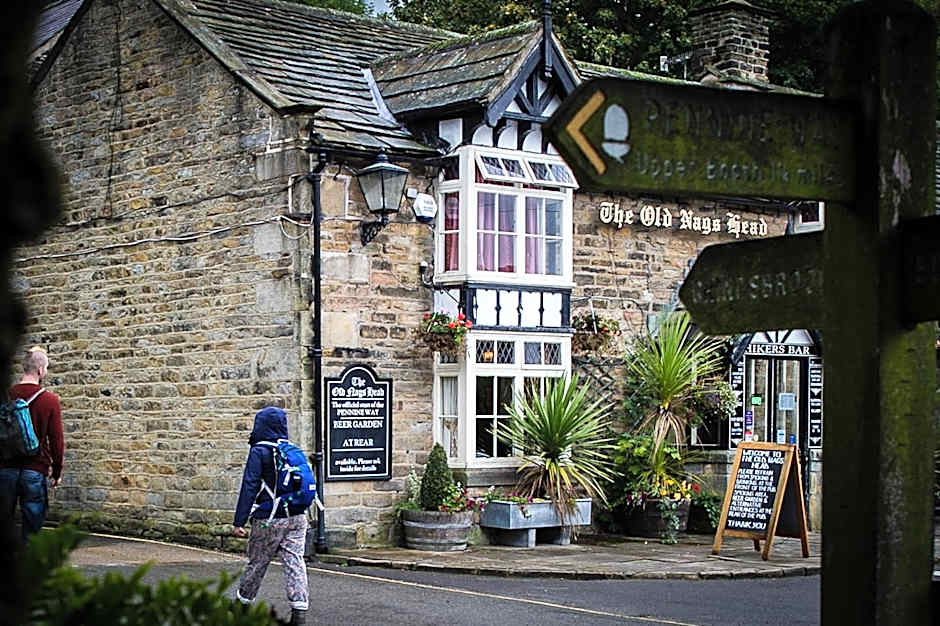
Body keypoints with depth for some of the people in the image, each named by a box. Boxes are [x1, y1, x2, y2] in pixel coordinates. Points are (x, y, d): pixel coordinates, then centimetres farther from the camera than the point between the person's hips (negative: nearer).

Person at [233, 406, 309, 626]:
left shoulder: (259, 452, -8)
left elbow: (249, 487, -12)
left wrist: (239, 521, -11)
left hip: (269, 519, -4)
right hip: (297, 517, 4)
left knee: (257, 563, 11)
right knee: (294, 561, 1)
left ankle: (243, 603, 28)